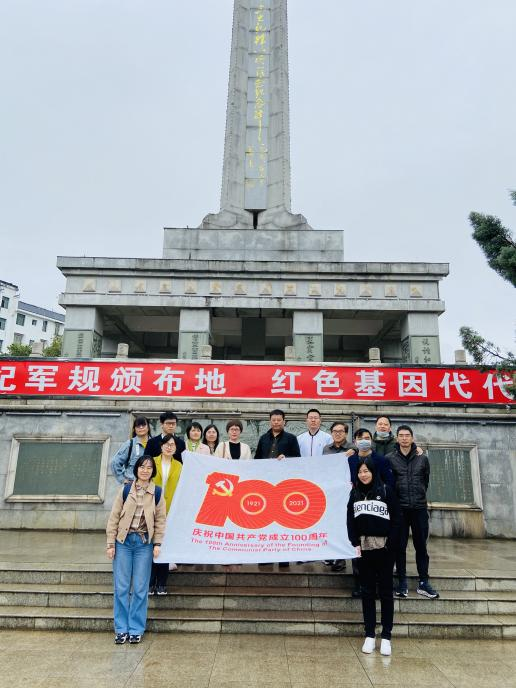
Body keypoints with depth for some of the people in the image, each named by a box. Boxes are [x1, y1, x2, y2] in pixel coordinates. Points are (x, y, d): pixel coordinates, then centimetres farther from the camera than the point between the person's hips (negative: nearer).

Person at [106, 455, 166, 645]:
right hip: (123, 541, 0)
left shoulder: (157, 493, 0)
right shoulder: (125, 490, 0)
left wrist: (157, 544, -3)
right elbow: (114, 517, 2)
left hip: (144, 543, 0)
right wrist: (110, 544, -1)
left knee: (140, 589, 3)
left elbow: (160, 520, 3)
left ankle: (136, 630, 17)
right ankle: (121, 629, 18)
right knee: (121, 588, 4)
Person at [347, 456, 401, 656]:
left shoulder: (386, 490, -4)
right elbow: (350, 520, 6)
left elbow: (396, 520, -4)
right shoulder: (355, 493, 5)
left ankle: (386, 637, 16)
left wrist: (390, 545, -11)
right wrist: (355, 543, -4)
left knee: (385, 591, 6)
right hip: (363, 547, 3)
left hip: (384, 548, -3)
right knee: (367, 591, 9)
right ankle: (369, 635, 18)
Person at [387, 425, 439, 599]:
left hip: (419, 508, 2)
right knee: (400, 547, 6)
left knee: (421, 546, 8)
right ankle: (402, 582, 16)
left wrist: (419, 496, 12)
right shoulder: (389, 459, -1)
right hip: (399, 508, -1)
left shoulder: (422, 458, 5)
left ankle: (424, 583, 17)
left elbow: (426, 480, 14)